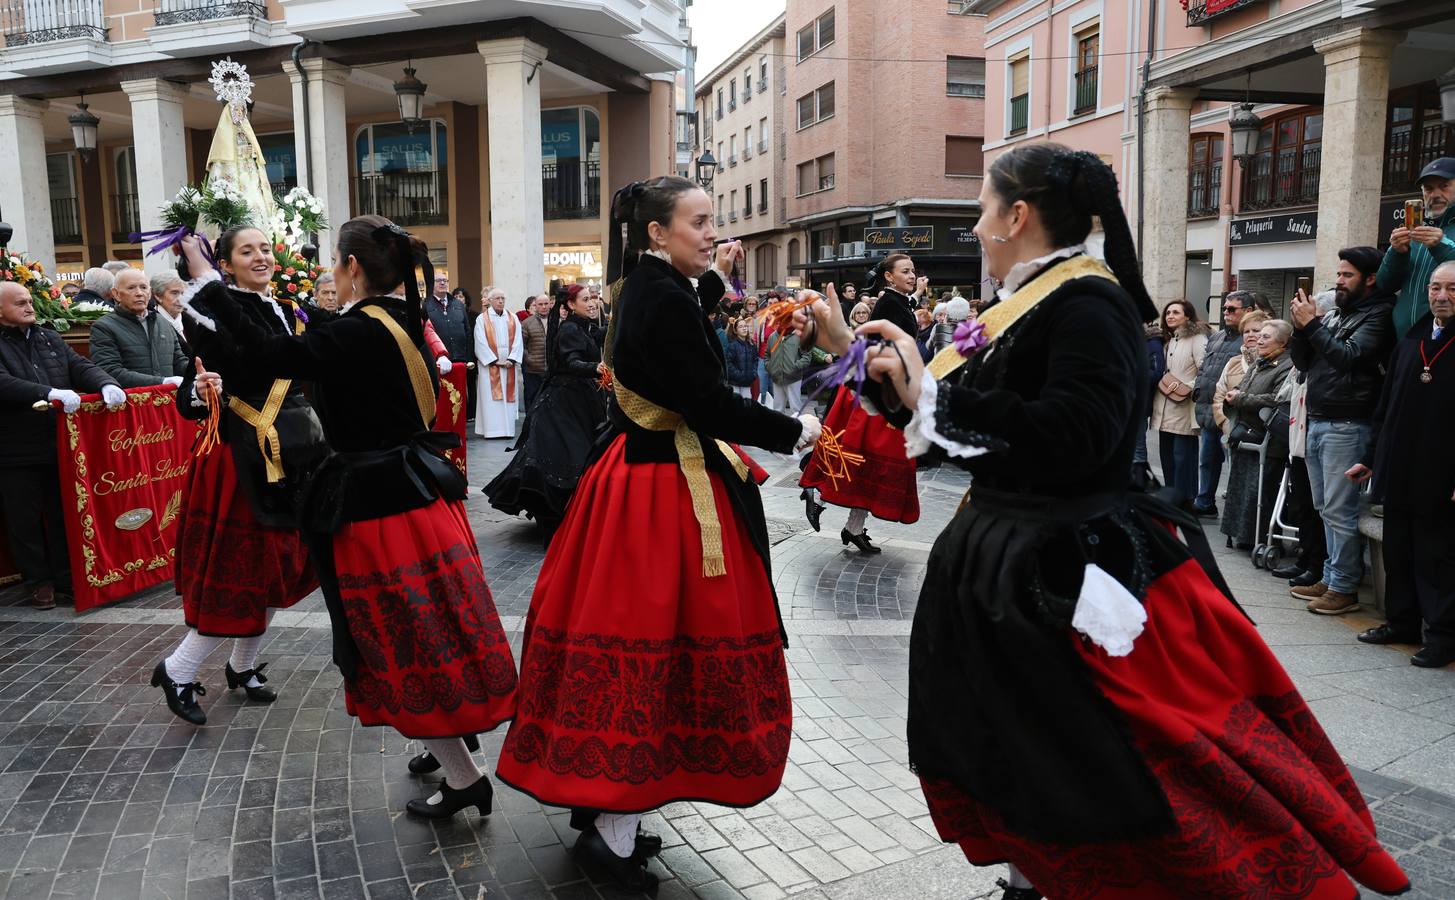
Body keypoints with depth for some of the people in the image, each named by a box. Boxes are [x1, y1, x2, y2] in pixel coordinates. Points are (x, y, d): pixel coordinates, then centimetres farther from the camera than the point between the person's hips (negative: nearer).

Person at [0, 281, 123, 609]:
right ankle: (38, 582, 18)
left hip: (59, 447, 5)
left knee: (63, 515, 12)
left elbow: (81, 366, 5)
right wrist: (51, 393, -32)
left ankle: (65, 578, 22)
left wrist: (106, 384, -16)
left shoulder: (49, 338, 12)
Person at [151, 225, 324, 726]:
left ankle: (243, 667, 31)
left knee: (279, 565, 14)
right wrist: (203, 394, -35)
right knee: (241, 570, -4)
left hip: (294, 453, 8)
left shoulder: (287, 312, 10)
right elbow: (193, 397, -15)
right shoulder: (218, 310, -11)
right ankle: (177, 673, 13)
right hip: (245, 457, -7)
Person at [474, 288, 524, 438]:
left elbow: (517, 341, 4)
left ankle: (508, 428, 5)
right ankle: (491, 429, -4)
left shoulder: (513, 319, 10)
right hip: (489, 364, -3)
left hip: (509, 364, 3)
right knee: (491, 397, -4)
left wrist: (512, 359, -9)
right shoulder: (482, 319, 1)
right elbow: (481, 343, -6)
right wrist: (494, 360, -12)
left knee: (508, 396, 2)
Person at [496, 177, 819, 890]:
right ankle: (612, 833, 10)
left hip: (637, 475, 10)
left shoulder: (644, 289, 10)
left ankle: (595, 796, 31)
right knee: (654, 646, -2)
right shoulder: (665, 298, -19)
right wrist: (794, 431, -10)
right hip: (667, 492, -10)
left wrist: (713, 279, 24)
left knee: (625, 632, 17)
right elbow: (710, 403, -23)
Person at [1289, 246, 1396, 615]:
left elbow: (1348, 357, -18)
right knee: (1326, 508, 11)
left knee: (1340, 511, -6)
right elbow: (1303, 363, 16)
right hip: (1317, 422, 8)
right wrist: (1300, 327, 1)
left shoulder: (1378, 315, -5)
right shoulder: (1334, 314, 17)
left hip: (1346, 427, -8)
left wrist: (1312, 324, -14)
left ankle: (1344, 588, 1)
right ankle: (1331, 577, 19)